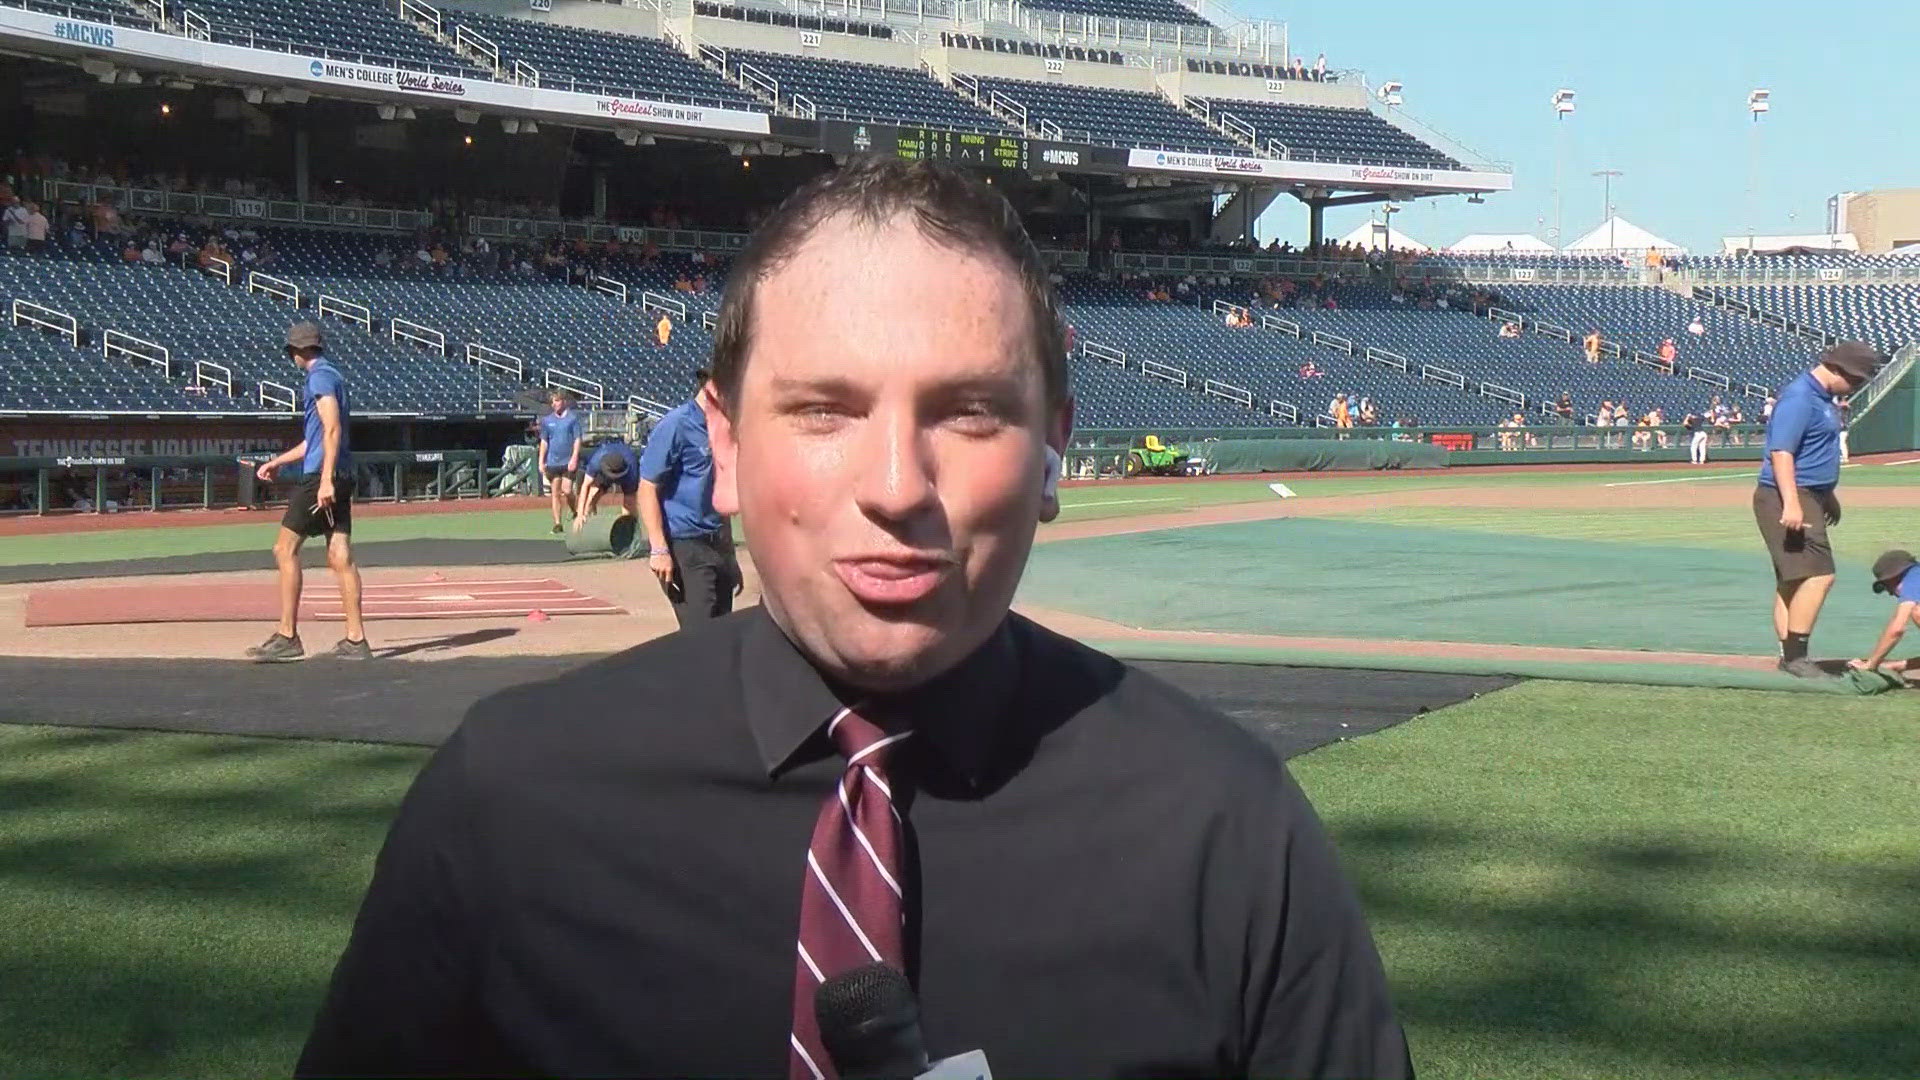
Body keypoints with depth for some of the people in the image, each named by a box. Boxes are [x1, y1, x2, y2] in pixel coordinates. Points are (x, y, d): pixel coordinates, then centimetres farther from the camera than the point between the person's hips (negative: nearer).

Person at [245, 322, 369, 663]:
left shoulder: (320, 376, -7)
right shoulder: (331, 375, 22)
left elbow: (332, 430, -19)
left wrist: (326, 479, -26)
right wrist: (277, 462, 37)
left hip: (321, 477, -9)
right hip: (340, 478, 9)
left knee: (285, 548, -5)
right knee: (340, 556, 5)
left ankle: (287, 637, -6)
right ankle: (355, 640, 2)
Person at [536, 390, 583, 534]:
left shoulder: (573, 417, -1)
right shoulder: (547, 420, 8)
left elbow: (577, 439, -2)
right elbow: (544, 442, 13)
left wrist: (574, 458, -11)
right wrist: (541, 462, 7)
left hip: (569, 461, -3)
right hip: (552, 462, 3)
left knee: (567, 491, -8)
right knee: (555, 493, 2)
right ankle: (557, 523, 7)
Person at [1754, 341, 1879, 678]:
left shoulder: (1822, 398, 16)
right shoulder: (1799, 397, -16)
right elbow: (1781, 452, -24)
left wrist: (1828, 496, 34)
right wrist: (1791, 504, -31)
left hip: (1810, 498, 11)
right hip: (1786, 499, -11)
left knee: (1792, 580, 12)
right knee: (1818, 575, -16)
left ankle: (1790, 657, 15)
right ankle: (1795, 658, -14)